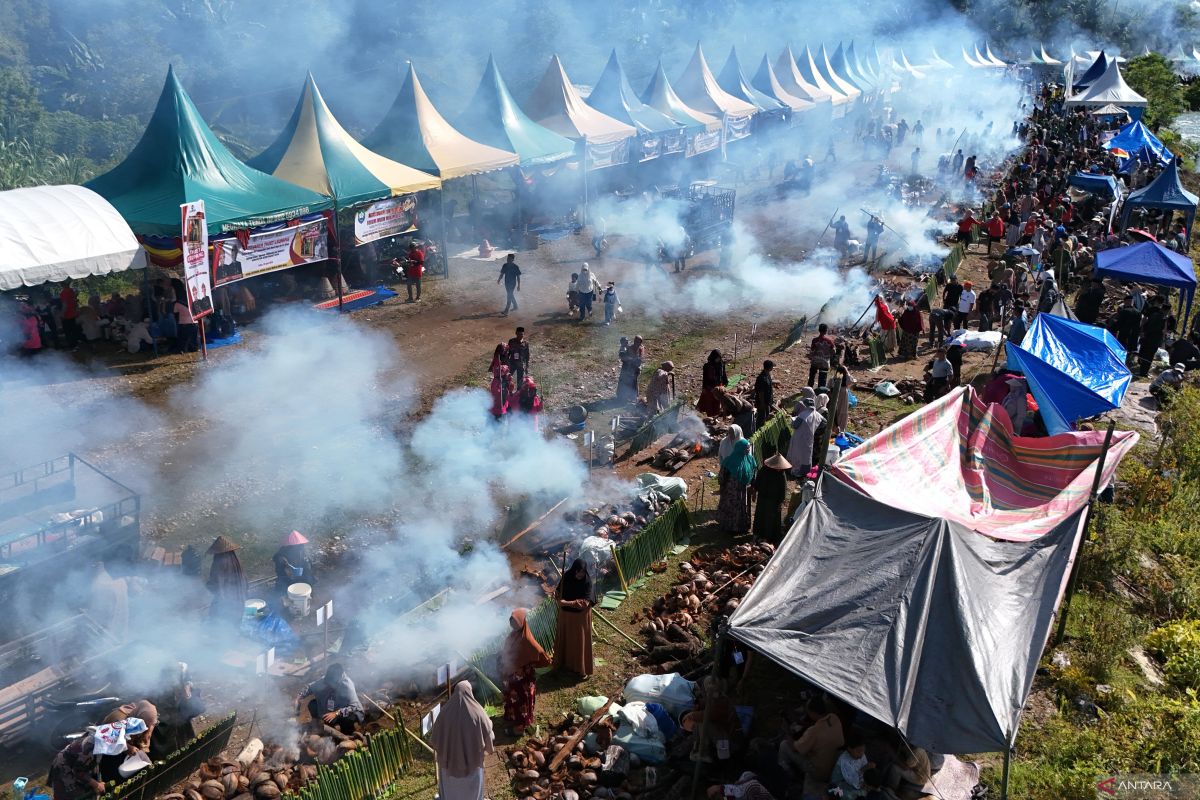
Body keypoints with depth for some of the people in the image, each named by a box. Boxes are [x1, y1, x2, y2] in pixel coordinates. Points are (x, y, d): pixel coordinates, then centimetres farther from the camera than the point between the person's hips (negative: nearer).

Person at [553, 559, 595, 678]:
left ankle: (581, 668, 23)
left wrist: (566, 602, -31)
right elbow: (559, 592, 5)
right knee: (565, 639, 18)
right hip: (566, 615, 4)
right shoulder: (566, 578, -10)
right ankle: (565, 663, 38)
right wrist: (556, 595, -19)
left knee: (580, 641, 7)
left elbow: (585, 602, -26)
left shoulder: (587, 582, -21)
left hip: (581, 617, -4)